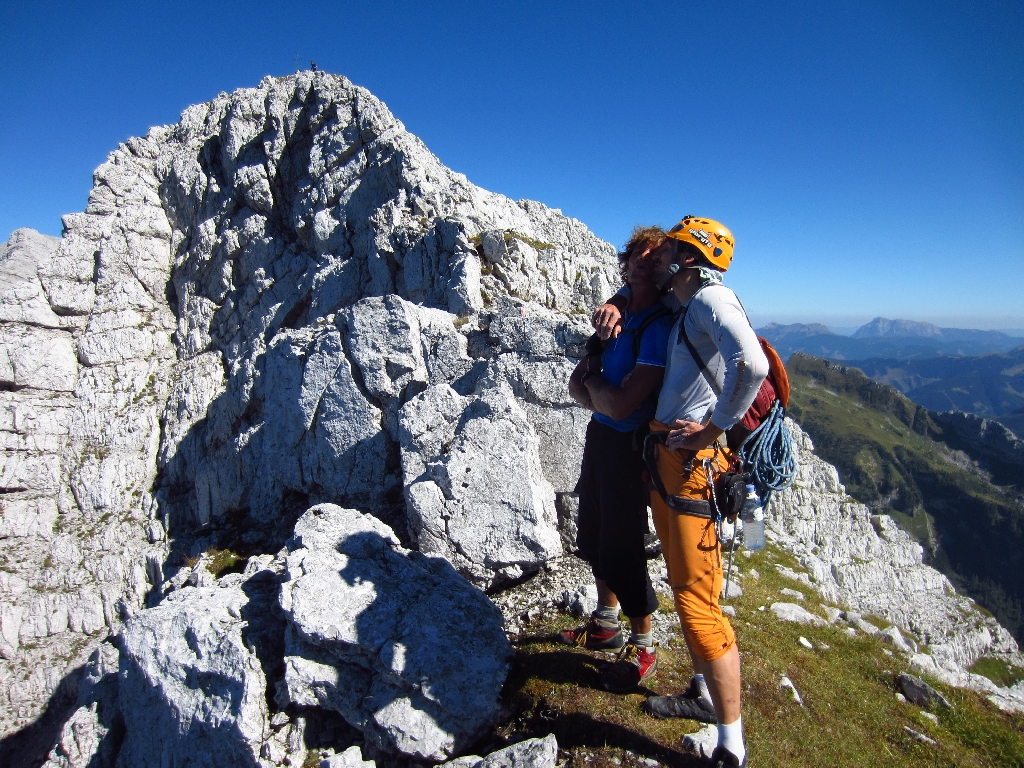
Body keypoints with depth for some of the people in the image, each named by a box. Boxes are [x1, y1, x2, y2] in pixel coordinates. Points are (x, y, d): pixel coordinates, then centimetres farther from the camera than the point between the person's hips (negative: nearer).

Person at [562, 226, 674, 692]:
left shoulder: (660, 327, -20)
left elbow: (620, 405, -26)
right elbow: (576, 384, 7)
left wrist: (594, 378, -7)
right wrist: (605, 400, -14)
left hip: (629, 446, -9)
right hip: (599, 435, 9)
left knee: (623, 549, 3)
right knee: (595, 536, 20)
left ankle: (642, 647, 28)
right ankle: (605, 624, 43)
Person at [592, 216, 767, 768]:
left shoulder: (711, 298, -11)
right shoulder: (684, 307, 17)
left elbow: (750, 366, -29)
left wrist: (711, 429, -18)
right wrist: (613, 305, 14)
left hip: (691, 459, -10)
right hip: (667, 455, 10)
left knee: (696, 600, -5)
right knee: (686, 588, 20)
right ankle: (704, 694, 39)